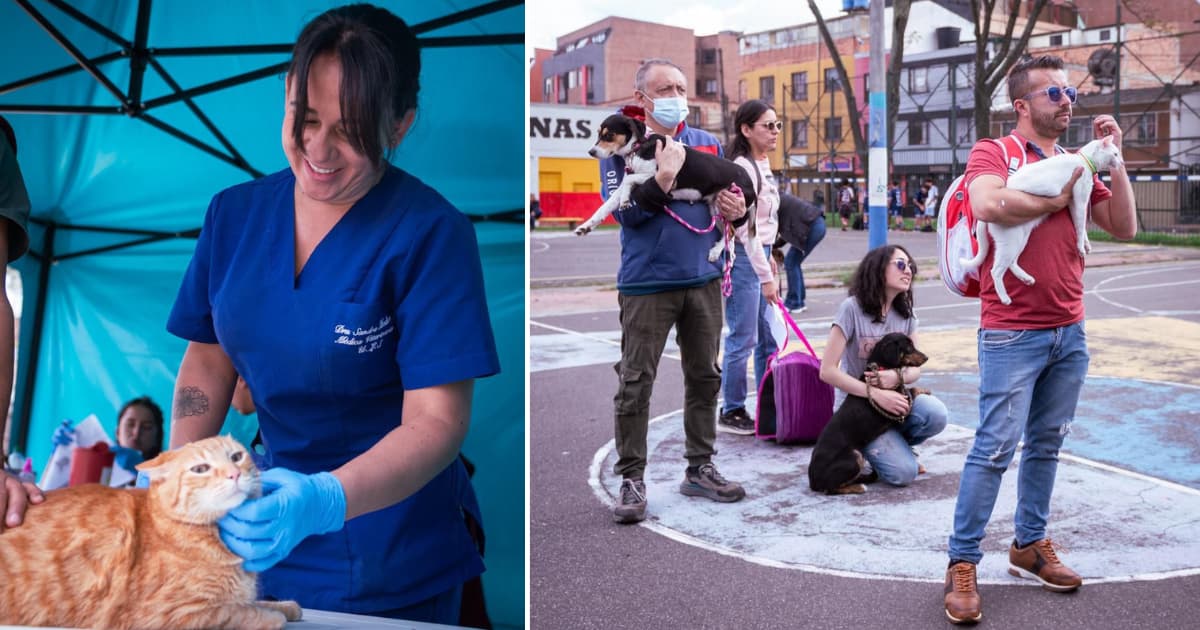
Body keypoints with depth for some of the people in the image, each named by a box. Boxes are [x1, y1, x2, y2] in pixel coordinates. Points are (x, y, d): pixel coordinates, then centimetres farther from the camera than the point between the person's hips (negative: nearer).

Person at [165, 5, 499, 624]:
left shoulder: (432, 235, -18)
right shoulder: (234, 213, -1)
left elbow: (436, 421, -22)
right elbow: (209, 359, 7)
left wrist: (325, 501, -37)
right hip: (267, 535, 5)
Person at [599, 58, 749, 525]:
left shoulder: (707, 144, 11)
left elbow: (731, 196, 18)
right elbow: (624, 211, -13)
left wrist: (739, 210, -5)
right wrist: (664, 177, -25)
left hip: (703, 279, 5)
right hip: (647, 283, -5)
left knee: (704, 377, 12)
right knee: (635, 383, -3)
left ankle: (700, 468, 25)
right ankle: (631, 479, 7)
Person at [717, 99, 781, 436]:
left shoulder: (763, 165, 13)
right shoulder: (742, 168, -16)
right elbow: (745, 229, -19)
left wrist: (768, 259, 19)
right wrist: (766, 277, -18)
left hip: (759, 255, 10)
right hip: (743, 259, -10)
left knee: (768, 338, 14)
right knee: (743, 339, -3)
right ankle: (731, 412, 9)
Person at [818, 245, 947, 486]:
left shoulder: (905, 312, 3)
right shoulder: (852, 308, -16)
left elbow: (916, 367, 2)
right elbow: (827, 371, -19)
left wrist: (897, 376, -23)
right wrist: (876, 394, -25)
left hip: (893, 397, 5)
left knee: (936, 414, -27)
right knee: (903, 472, -23)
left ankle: (894, 445, 5)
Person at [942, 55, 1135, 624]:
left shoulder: (1076, 165, 15)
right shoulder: (993, 152, -4)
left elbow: (1124, 227, 8)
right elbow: (987, 203, -26)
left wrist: (1113, 158, 1)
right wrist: (1053, 201, -12)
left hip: (1069, 332, 7)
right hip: (1012, 332, -6)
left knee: (1046, 445, 13)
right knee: (996, 448, -8)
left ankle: (1029, 545, 26)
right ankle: (962, 566, 0)